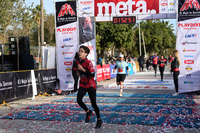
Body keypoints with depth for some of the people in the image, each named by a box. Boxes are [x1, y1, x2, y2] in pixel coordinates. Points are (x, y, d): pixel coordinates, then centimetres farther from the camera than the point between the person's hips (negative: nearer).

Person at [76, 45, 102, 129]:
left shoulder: (88, 63, -17)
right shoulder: (78, 62, 3)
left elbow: (93, 74, -24)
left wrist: (83, 69, -27)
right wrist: (79, 73, 4)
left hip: (91, 86, -5)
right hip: (82, 85, 5)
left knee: (93, 103, 1)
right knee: (79, 100, -14)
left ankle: (99, 120, 21)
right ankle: (88, 112, 15)